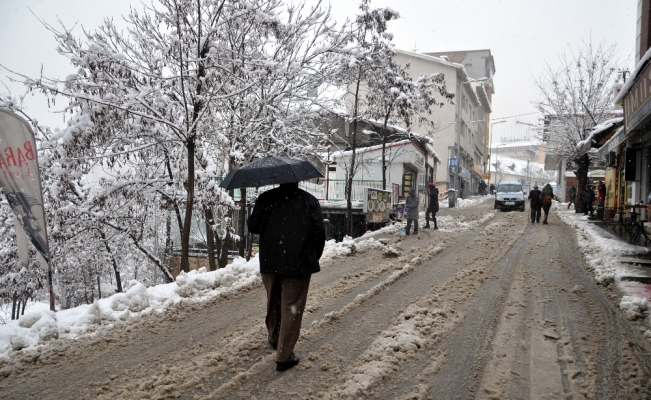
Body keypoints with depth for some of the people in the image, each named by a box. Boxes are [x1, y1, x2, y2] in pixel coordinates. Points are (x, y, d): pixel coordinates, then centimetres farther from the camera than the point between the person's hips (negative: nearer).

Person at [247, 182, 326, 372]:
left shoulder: (266, 199, -2)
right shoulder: (309, 201, -4)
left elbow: (253, 226, -1)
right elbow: (319, 231, -7)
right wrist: (314, 256, 5)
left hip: (270, 262, 3)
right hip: (299, 263, -2)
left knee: (273, 302, 22)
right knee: (292, 308, 2)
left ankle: (274, 337, 43)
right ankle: (284, 356, 2)